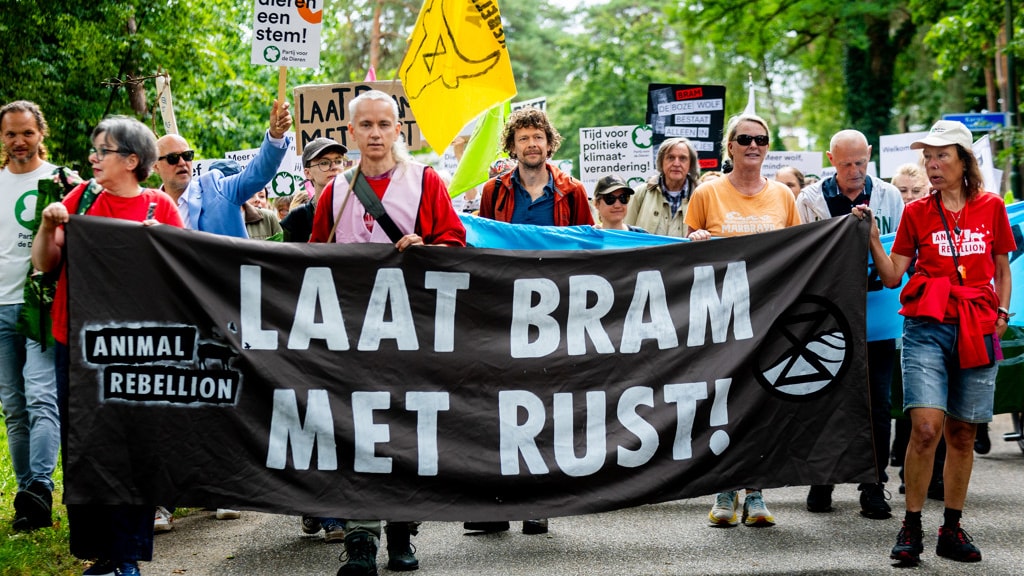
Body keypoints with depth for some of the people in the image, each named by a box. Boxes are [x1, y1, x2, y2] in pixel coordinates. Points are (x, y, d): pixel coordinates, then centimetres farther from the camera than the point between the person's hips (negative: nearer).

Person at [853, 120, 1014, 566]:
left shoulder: (990, 207, 8)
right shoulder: (916, 212, 6)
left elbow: (1002, 269, 17)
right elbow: (893, 275, 6)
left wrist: (1001, 314, 6)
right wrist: (871, 237, -5)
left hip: (977, 330, 2)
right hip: (927, 327, -1)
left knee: (962, 433, 5)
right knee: (926, 427, -15)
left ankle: (952, 530, 17)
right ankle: (911, 529, -3)